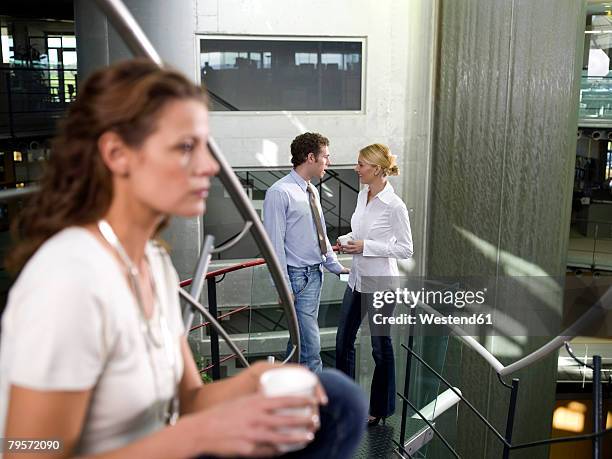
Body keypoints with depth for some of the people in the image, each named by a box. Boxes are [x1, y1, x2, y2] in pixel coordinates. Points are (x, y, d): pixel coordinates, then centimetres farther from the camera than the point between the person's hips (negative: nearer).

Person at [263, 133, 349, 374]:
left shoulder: (312, 191, 10)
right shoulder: (279, 192, -16)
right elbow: (275, 243, -17)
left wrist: (336, 266, 16)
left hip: (315, 273, 9)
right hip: (297, 276, -9)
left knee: (300, 336, 19)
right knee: (311, 345, -8)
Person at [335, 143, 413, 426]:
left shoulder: (394, 205, -19)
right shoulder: (362, 194, 4)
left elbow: (406, 249, -15)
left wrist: (365, 246, -20)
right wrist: (349, 240, -2)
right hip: (358, 278, 8)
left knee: (380, 345, 9)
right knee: (343, 340, 15)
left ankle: (382, 407, 29)